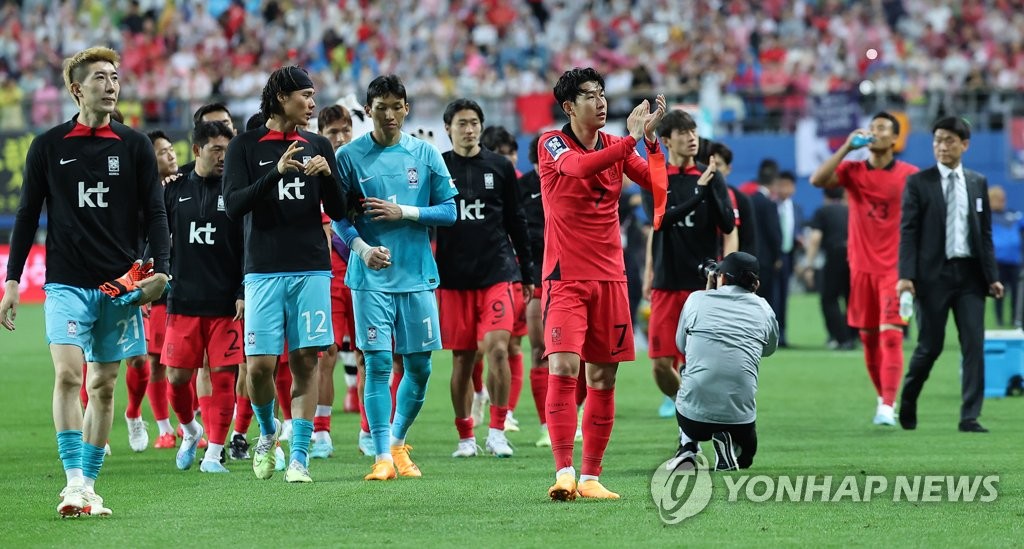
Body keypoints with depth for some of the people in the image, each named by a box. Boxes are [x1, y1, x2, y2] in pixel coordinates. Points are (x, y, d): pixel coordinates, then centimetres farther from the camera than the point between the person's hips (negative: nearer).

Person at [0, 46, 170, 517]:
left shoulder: (134, 146, 6)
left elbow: (154, 212, 6)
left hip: (120, 284, 2)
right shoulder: (48, 147, 4)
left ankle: (89, 486, 13)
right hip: (66, 282, -2)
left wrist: (161, 269, -9)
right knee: (68, 374, -17)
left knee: (103, 386, 5)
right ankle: (74, 482, -18)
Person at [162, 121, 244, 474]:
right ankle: (189, 431, 27)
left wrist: (243, 294, -7)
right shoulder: (174, 191, 7)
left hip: (226, 305, -2)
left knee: (223, 377, -4)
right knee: (177, 375, 0)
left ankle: (213, 453, 4)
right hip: (182, 301, 2)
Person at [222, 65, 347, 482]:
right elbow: (233, 206, -9)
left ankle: (299, 456, 2)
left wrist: (327, 176, -10)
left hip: (311, 271, 2)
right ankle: (267, 432, 21)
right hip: (263, 271, -2)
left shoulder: (318, 147, 11)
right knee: (259, 365, -7)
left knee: (305, 362, -2)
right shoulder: (245, 146, 3)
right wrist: (276, 172, -20)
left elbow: (339, 212, 10)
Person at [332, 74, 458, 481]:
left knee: (419, 366, 4)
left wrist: (403, 211, -9)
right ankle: (383, 456, -4)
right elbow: (337, 218, 2)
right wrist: (362, 248, -16)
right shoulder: (349, 157, 1)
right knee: (378, 363, -7)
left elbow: (448, 211, 4)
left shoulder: (425, 154, 6)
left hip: (417, 275, 2)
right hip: (371, 278, -2)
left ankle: (398, 442, 24)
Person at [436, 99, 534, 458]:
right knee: (462, 357, 4)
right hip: (454, 277, 0)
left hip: (498, 273, 0)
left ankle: (497, 431, -7)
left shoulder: (500, 167, 7)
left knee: (498, 348, -15)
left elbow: (516, 222, 12)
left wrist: (526, 273, 12)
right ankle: (466, 437, 15)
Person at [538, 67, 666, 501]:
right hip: (565, 277, -5)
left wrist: (650, 138, -11)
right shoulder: (552, 144, -4)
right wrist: (632, 138, -27)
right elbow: (579, 166, -25)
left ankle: (590, 477, 10)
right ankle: (564, 473, -19)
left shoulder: (617, 146, 10)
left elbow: (657, 185, 1)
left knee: (603, 378, 4)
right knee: (563, 368, -17)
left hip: (610, 277, 5)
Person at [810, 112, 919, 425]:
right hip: (862, 267, 3)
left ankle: (888, 406, -20)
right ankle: (884, 398, 24)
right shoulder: (853, 171, 4)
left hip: (895, 267, -3)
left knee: (890, 335, -14)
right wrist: (846, 147, -13)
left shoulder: (909, 175, -1)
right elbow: (817, 180, -12)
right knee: (868, 338, 9)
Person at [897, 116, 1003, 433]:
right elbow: (908, 232, -5)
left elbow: (985, 233, 12)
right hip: (934, 274, -3)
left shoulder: (978, 183, 10)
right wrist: (905, 275, -15)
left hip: (970, 275, 3)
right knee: (930, 345, 2)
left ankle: (970, 418, -3)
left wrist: (992, 276, 4)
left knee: (974, 345, -5)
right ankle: (907, 400, 28)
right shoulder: (918, 183, 0)